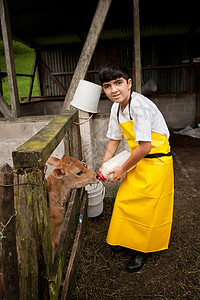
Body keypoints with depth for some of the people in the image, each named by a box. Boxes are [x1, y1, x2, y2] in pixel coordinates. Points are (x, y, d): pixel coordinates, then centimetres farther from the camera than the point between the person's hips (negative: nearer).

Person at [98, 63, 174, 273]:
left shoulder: (140, 105, -26)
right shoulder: (116, 108, 1)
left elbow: (145, 147, -27)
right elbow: (114, 139, 12)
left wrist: (123, 169, -14)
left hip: (156, 162, -8)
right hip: (138, 161, 8)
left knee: (146, 207, 5)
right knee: (126, 200, 16)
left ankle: (143, 250, 29)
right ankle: (127, 239, 41)